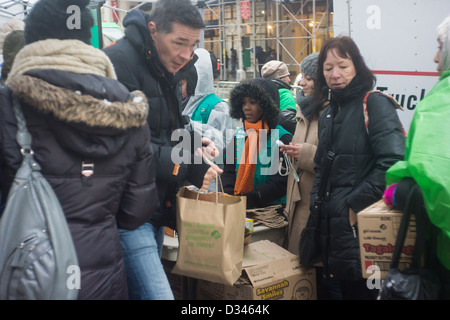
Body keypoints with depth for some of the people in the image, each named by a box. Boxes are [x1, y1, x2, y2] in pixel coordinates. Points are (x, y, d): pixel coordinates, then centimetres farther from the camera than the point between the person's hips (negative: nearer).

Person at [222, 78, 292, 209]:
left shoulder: (282, 138, -3)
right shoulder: (239, 135, 15)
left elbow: (281, 182, -10)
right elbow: (228, 171, 11)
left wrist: (249, 199, -18)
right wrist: (229, 196, -8)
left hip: (270, 208, -3)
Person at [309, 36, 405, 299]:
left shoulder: (375, 103, -9)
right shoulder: (329, 113, 15)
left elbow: (392, 162, -22)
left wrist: (355, 204, -18)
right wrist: (318, 204, 8)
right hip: (334, 226, 7)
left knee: (364, 290, 1)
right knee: (347, 290, 15)